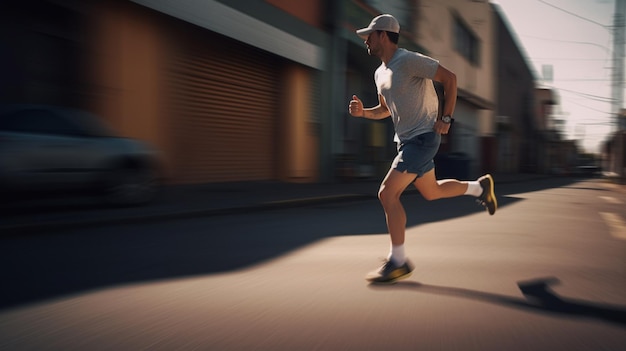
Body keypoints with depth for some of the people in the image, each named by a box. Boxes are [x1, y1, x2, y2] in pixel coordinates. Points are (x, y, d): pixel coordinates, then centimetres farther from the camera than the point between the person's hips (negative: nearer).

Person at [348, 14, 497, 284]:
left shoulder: (409, 60, -15)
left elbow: (449, 78, -14)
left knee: (387, 194, -14)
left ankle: (398, 263, -4)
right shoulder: (380, 73, 12)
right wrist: (363, 112, 3)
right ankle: (480, 187, 42)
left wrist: (446, 118, -14)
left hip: (422, 138, -9)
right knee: (431, 192, 21)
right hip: (406, 140, 9)